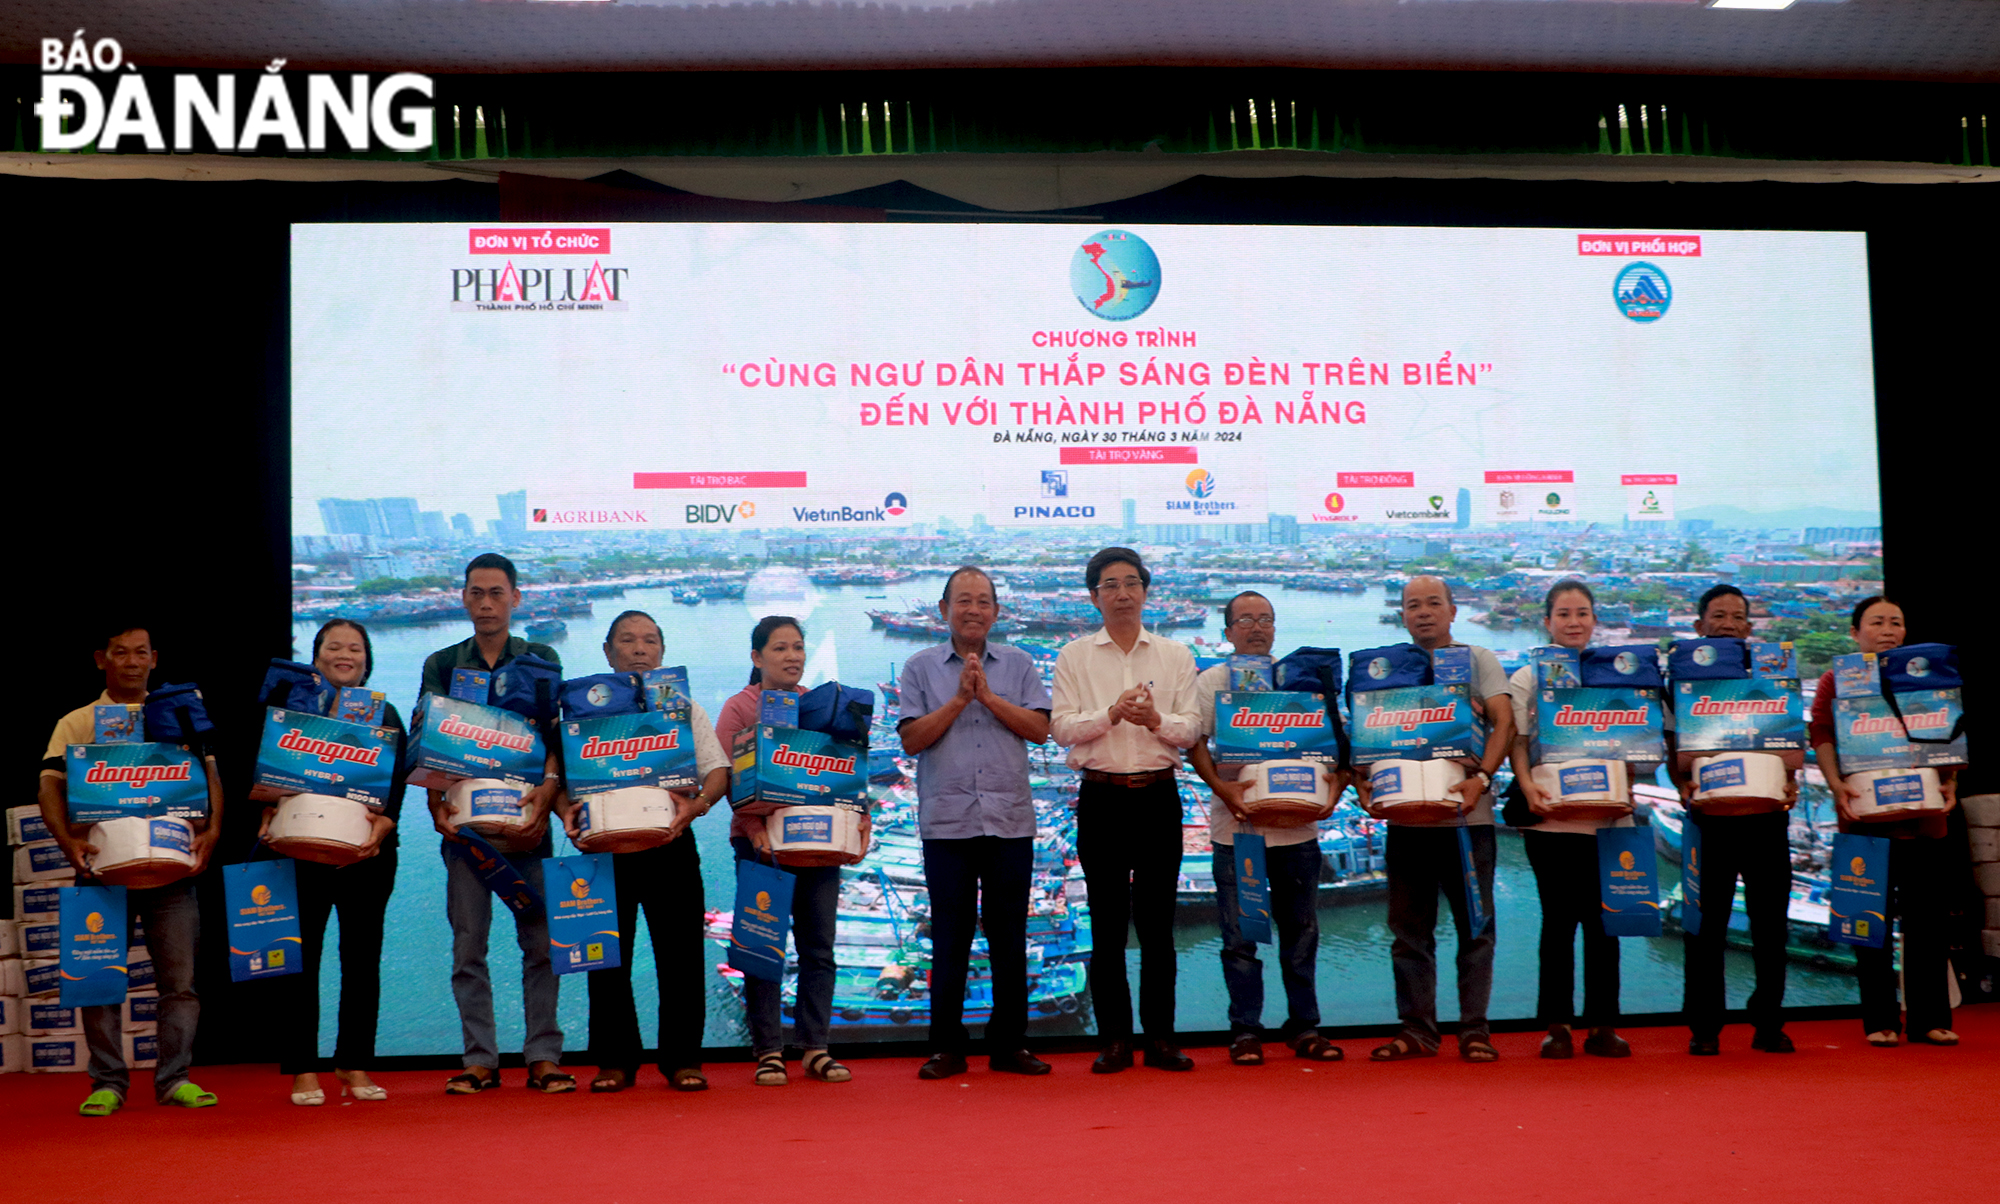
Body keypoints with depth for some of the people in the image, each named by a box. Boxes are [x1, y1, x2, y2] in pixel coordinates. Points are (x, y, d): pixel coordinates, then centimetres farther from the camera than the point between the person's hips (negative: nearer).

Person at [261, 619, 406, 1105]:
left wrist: (380, 829, -15)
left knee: (362, 955, 5)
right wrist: (269, 817, -15)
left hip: (368, 852, 2)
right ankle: (303, 1070, 6)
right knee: (300, 955, -2)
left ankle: (355, 1064, 15)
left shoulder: (385, 715, 10)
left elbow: (396, 784, 2)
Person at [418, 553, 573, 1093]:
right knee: (468, 942, 1)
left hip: (527, 815, -1)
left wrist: (547, 789, -16)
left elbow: (558, 734, 1)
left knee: (539, 938, -2)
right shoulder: (441, 666, 11)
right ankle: (479, 1059, 7)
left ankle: (544, 1056, 3)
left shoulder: (542, 659, 9)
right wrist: (435, 803, -11)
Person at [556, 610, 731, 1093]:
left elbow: (718, 771, 1)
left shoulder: (683, 707, 11)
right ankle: (614, 1060, 13)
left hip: (670, 841, 0)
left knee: (680, 951, 0)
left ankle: (683, 1058, 10)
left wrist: (696, 803, -20)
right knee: (608, 952, 3)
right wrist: (566, 808, -18)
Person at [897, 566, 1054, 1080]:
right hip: (946, 820, -1)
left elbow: (1039, 728, -1)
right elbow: (912, 738, -3)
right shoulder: (920, 668, 6)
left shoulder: (1019, 665, 10)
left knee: (1009, 936, 4)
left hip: (1011, 820, 1)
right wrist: (960, 698, -9)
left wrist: (988, 695, -8)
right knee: (949, 936, 2)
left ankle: (1010, 1044, 13)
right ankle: (946, 1047, 11)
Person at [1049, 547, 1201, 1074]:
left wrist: (1157, 720, -17)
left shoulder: (1176, 656, 9)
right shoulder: (1074, 657, 7)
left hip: (1158, 795, 1)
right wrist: (1111, 715, -18)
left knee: (1157, 921, 3)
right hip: (1102, 797, -1)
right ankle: (1114, 1039, 8)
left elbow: (1192, 729, 3)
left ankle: (1160, 1037, 10)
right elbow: (1061, 727, -3)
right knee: (1107, 923, 2)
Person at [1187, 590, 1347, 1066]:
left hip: (1297, 825, 2)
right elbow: (1194, 742, -1)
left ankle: (1304, 1026, 15)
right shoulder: (1211, 681, 6)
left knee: (1301, 932, 7)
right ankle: (1245, 1030, 8)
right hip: (1236, 826, -2)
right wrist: (1221, 786, -16)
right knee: (1240, 936, 1)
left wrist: (1337, 778, -8)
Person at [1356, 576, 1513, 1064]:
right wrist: (1363, 784, -9)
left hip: (1467, 815, -2)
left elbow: (1504, 724, -5)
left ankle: (1474, 1029, 9)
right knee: (1409, 929, 5)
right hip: (1405, 815, 2)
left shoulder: (1479, 660, 5)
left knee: (1476, 926, 1)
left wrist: (1480, 778, -20)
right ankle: (1417, 1029, 12)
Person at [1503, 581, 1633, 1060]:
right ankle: (1557, 1025, 9)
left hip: (1607, 815, 2)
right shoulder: (1527, 678, 7)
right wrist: (1528, 787, -15)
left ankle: (1603, 1024, 10)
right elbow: (1516, 742, 1)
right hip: (1551, 816, -2)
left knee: (1603, 920, 2)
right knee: (1559, 919, 1)